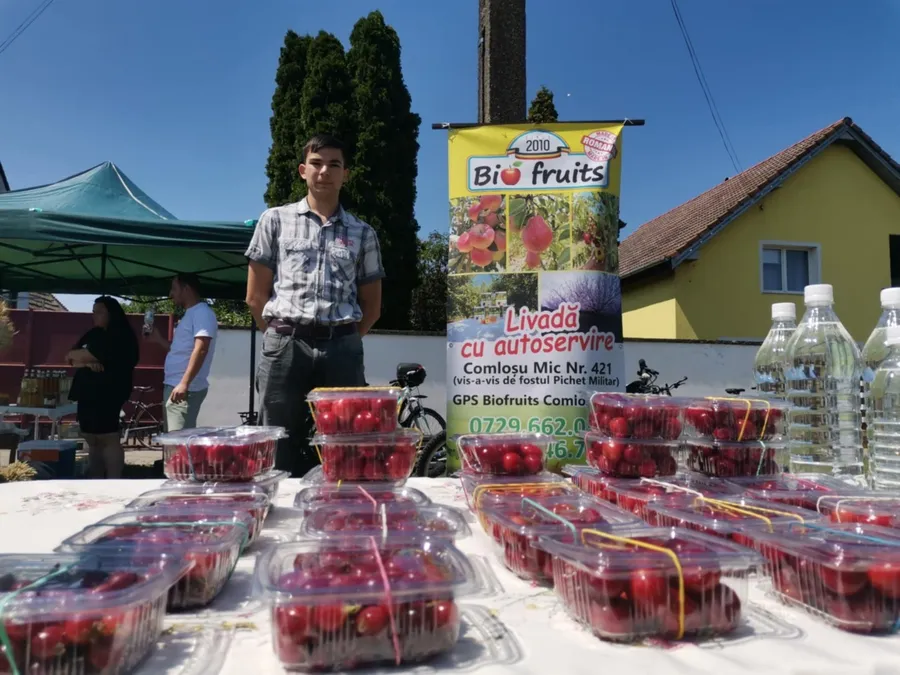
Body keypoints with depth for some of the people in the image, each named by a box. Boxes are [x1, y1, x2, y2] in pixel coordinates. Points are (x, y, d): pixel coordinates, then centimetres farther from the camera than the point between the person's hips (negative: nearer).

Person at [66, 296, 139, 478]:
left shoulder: (120, 336, -5)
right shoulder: (93, 334, 20)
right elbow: (71, 358, 12)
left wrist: (76, 355, 8)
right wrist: (87, 362, -9)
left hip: (108, 394, -9)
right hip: (88, 393, 9)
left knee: (108, 438, -10)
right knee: (92, 440, 10)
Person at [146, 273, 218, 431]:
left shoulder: (202, 312, -9)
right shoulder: (190, 314, 21)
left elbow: (200, 350, -21)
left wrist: (184, 383, -28)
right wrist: (159, 339, 22)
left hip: (186, 389, -10)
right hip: (174, 386, 10)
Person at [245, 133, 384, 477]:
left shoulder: (362, 233, 12)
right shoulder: (275, 220, 9)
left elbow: (372, 306, 15)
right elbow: (256, 297, 7)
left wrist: (341, 340, 8)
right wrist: (283, 336, 5)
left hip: (342, 351, 1)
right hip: (285, 346, -1)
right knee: (280, 449, 3)